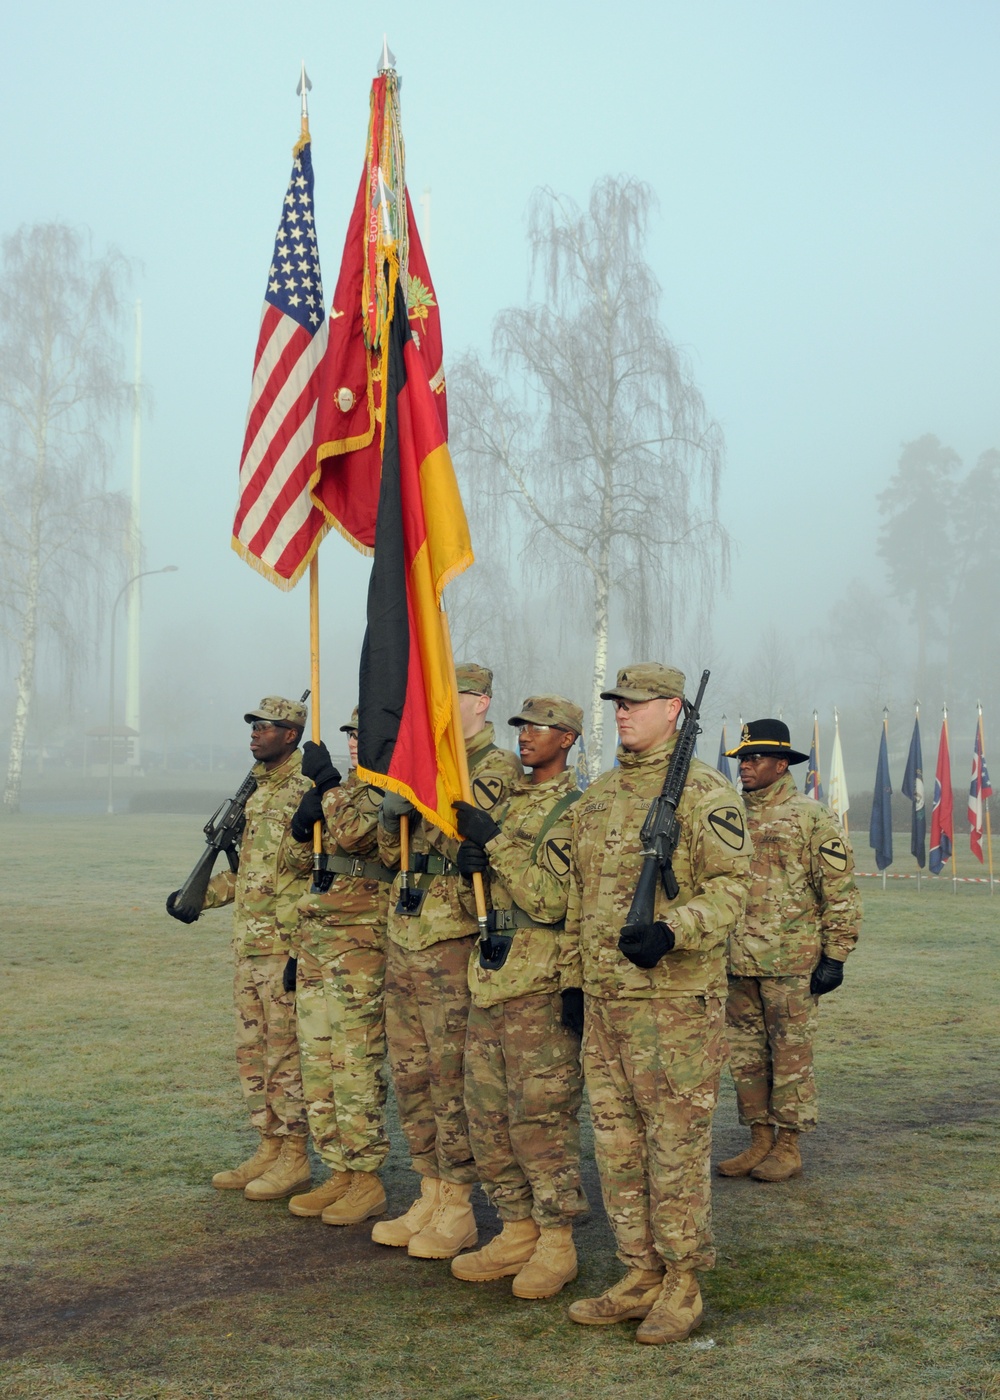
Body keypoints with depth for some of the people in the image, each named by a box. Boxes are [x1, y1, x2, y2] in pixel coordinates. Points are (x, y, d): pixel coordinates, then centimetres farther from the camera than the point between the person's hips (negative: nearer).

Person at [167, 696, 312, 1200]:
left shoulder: (307, 790, -12)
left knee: (286, 1050, -3)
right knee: (252, 1050, 12)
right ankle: (269, 1149, 21)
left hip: (286, 943, -9)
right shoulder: (258, 790, 15)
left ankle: (294, 1158, 6)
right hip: (248, 944, 9)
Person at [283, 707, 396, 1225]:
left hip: (362, 943, -9)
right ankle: (340, 1173, 19)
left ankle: (367, 1180, 2)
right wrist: (304, 821, 0)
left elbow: (353, 834, -24)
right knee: (318, 1061, 10)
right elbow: (301, 861, 18)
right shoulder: (342, 790, 18)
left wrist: (328, 782, -15)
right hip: (314, 939, 9)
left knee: (356, 1063, -7)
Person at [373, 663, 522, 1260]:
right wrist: (392, 810, -4)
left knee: (452, 1078, -3)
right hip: (404, 938, 8)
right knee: (411, 1075, 12)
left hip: (453, 942, -8)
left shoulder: (499, 768, -7)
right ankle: (432, 1195, 23)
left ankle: (459, 1209, 7)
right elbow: (392, 852, 15)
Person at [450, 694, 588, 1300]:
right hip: (491, 978, 8)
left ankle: (557, 1243, 8)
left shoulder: (576, 810, -8)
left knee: (543, 1117, -3)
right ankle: (517, 1231, 22)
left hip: (542, 987, -8)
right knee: (489, 1116, 11)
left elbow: (553, 900, -18)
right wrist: (473, 858, -3)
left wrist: (497, 842, -18)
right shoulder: (509, 801, 17)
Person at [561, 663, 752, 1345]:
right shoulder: (597, 797, 15)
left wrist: (671, 931, -28)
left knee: (675, 1142, -1)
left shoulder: (705, 793, -7)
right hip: (604, 999, 7)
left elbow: (731, 886, -13)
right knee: (616, 1140, 11)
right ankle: (641, 1274, 23)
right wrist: (575, 979, 17)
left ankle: (683, 1283, 11)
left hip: (676, 999, -7)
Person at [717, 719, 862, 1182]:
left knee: (791, 1056, 1)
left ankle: (789, 1148, 10)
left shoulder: (812, 818, -5)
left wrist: (835, 957, -10)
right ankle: (760, 1141, 21)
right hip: (738, 964, 6)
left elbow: (841, 893, -6)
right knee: (746, 1056, 10)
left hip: (792, 964, -6)